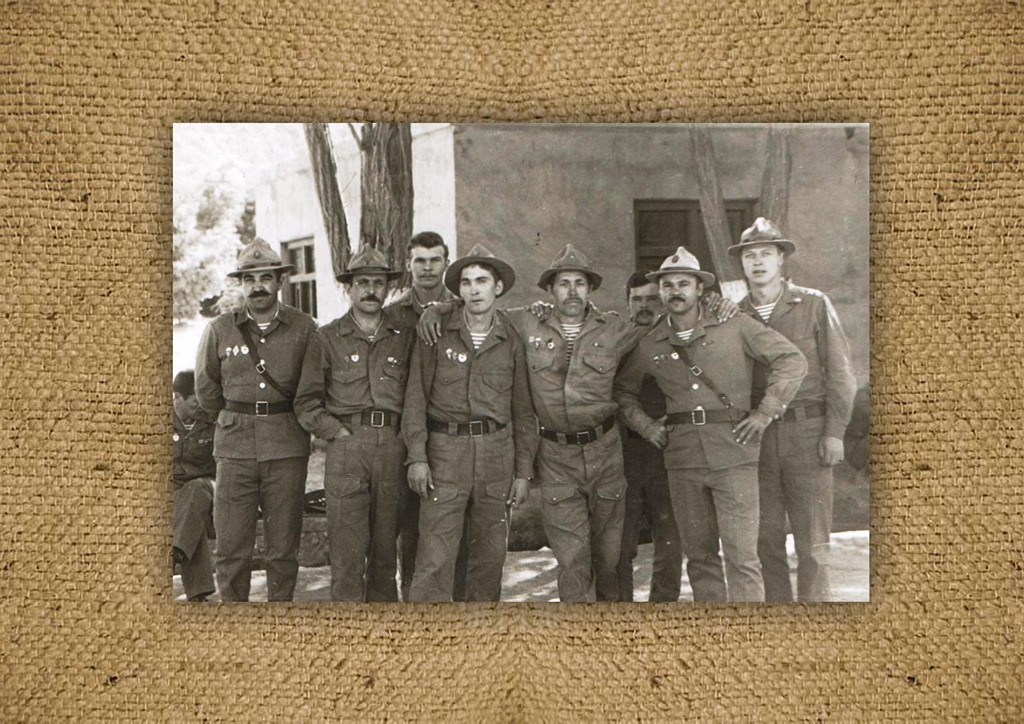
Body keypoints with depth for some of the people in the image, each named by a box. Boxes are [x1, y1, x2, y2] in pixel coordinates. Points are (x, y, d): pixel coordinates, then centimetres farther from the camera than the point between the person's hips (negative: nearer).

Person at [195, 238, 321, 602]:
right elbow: (207, 393, 14)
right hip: (235, 448, 1)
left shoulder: (304, 328, 3)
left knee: (283, 549, 6)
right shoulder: (219, 330, 5)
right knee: (230, 548, 1)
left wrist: (283, 419, 8)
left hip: (287, 449, 0)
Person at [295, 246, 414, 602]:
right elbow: (306, 403, 4)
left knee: (386, 550, 9)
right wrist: (341, 433, -5)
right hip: (346, 449, -2)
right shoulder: (328, 338, 7)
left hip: (393, 448, 2)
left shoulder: (406, 336, 12)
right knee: (347, 552, -2)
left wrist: (405, 438, 2)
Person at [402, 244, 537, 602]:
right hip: (446, 451, -2)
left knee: (491, 555, 10)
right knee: (435, 556, -6)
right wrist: (417, 456, -7)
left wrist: (524, 470, 6)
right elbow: (417, 396, 1)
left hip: (497, 452, 2)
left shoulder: (511, 341, 7)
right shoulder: (436, 333, 2)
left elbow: (523, 411, 9)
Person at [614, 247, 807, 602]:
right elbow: (622, 389, 24)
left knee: (742, 556, -5)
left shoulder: (735, 326, 1)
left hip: (733, 454, -3)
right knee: (699, 555, 10)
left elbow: (792, 360, 1)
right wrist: (646, 426, 10)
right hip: (682, 458, 3)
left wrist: (765, 412, -5)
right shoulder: (649, 346, 9)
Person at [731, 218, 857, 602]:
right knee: (766, 538, 8)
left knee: (812, 541, 1)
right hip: (756, 436, 2)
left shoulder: (814, 304, 2)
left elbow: (839, 372, 1)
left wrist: (834, 430, -5)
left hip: (807, 432, -2)